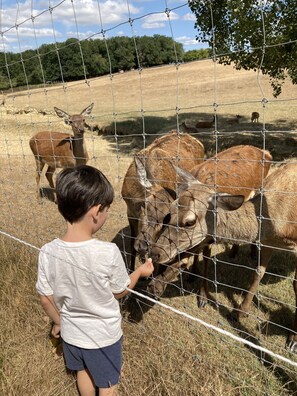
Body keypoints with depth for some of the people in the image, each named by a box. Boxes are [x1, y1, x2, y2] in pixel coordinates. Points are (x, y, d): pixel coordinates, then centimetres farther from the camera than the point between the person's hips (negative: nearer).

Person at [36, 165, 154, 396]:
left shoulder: (48, 253, -21)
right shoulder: (108, 253, -31)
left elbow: (46, 299, -8)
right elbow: (120, 292, -14)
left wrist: (58, 322, 11)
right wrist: (140, 272, 4)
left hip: (71, 332, 4)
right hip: (104, 334, -3)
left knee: (83, 372, 32)